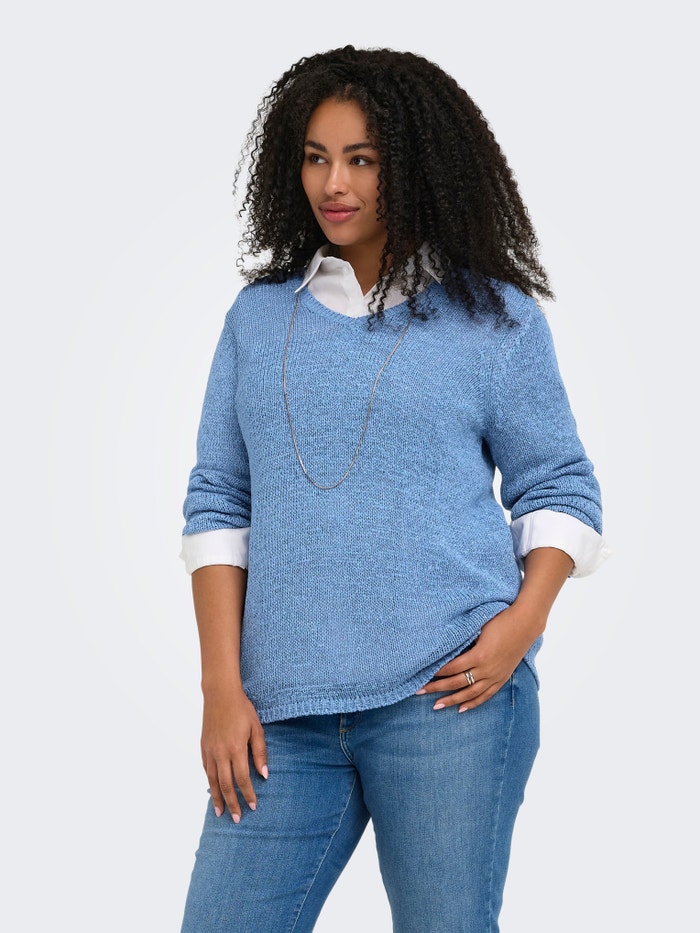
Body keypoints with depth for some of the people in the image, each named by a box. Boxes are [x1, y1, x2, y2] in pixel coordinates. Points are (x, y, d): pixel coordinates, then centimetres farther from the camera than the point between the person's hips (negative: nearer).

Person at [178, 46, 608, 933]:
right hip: (284, 710, 3)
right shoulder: (258, 316, 13)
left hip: (448, 694, -2)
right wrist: (222, 687, 3)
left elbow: (560, 490, 8)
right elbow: (218, 504, 11)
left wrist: (522, 624, -10)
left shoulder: (495, 318, 5)